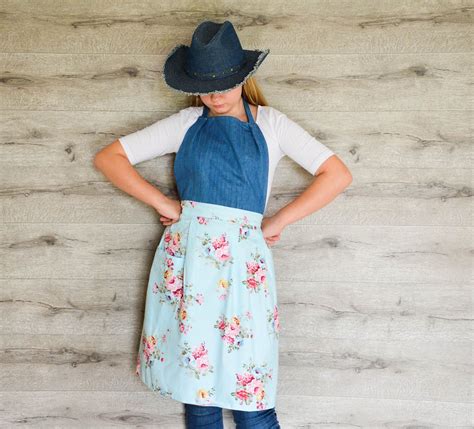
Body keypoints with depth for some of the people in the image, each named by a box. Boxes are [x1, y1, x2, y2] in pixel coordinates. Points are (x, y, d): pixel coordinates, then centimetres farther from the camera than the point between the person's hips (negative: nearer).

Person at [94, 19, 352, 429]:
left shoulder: (271, 123, 10)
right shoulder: (187, 122, 11)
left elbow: (338, 175, 3)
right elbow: (108, 157, 10)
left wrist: (278, 221, -1)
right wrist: (162, 202, 0)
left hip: (244, 259, -1)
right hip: (186, 254, 1)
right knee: (198, 394, 8)